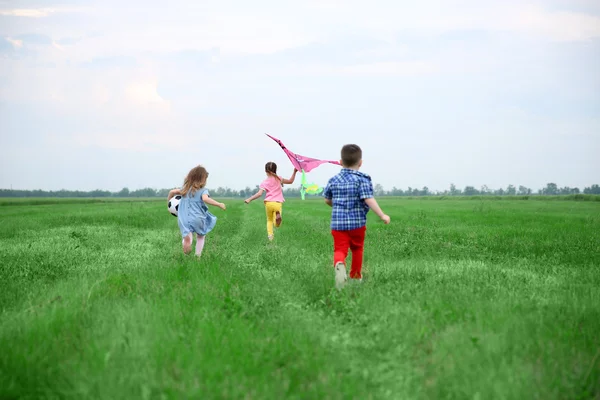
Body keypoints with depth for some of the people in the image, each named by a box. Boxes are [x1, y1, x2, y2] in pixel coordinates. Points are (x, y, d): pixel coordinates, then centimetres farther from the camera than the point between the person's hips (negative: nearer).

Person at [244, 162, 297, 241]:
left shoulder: (265, 182, 3)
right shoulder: (278, 178, 8)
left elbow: (259, 193, -10)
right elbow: (290, 181, 13)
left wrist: (249, 199, -9)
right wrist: (294, 172, 20)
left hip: (269, 203, 0)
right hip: (278, 203, 0)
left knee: (269, 220, 23)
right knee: (277, 225, 3)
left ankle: (270, 235, -1)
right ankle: (278, 215, -32)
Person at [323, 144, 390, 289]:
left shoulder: (333, 180, 4)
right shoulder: (362, 179, -8)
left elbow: (327, 200, 14)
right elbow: (369, 199, -18)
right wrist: (382, 215, -16)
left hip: (338, 223, 1)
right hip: (357, 223, -1)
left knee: (340, 249, -3)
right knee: (357, 249, 19)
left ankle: (339, 264, -36)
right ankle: (356, 276, 32)